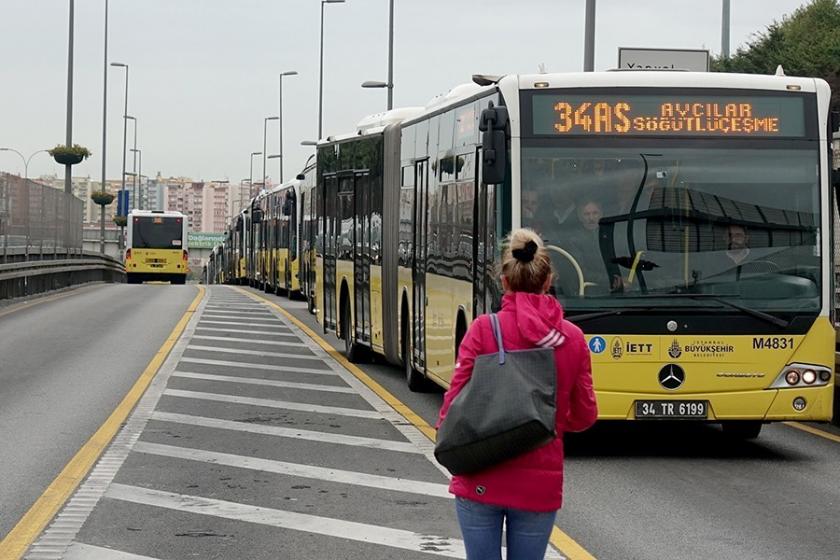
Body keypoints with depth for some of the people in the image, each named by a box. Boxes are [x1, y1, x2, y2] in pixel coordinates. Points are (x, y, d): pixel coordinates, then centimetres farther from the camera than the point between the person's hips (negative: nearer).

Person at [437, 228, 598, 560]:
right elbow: (584, 417, 7)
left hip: (481, 480, -2)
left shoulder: (484, 329, -8)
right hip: (539, 485, 2)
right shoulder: (572, 338, 0)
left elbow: (455, 402, -9)